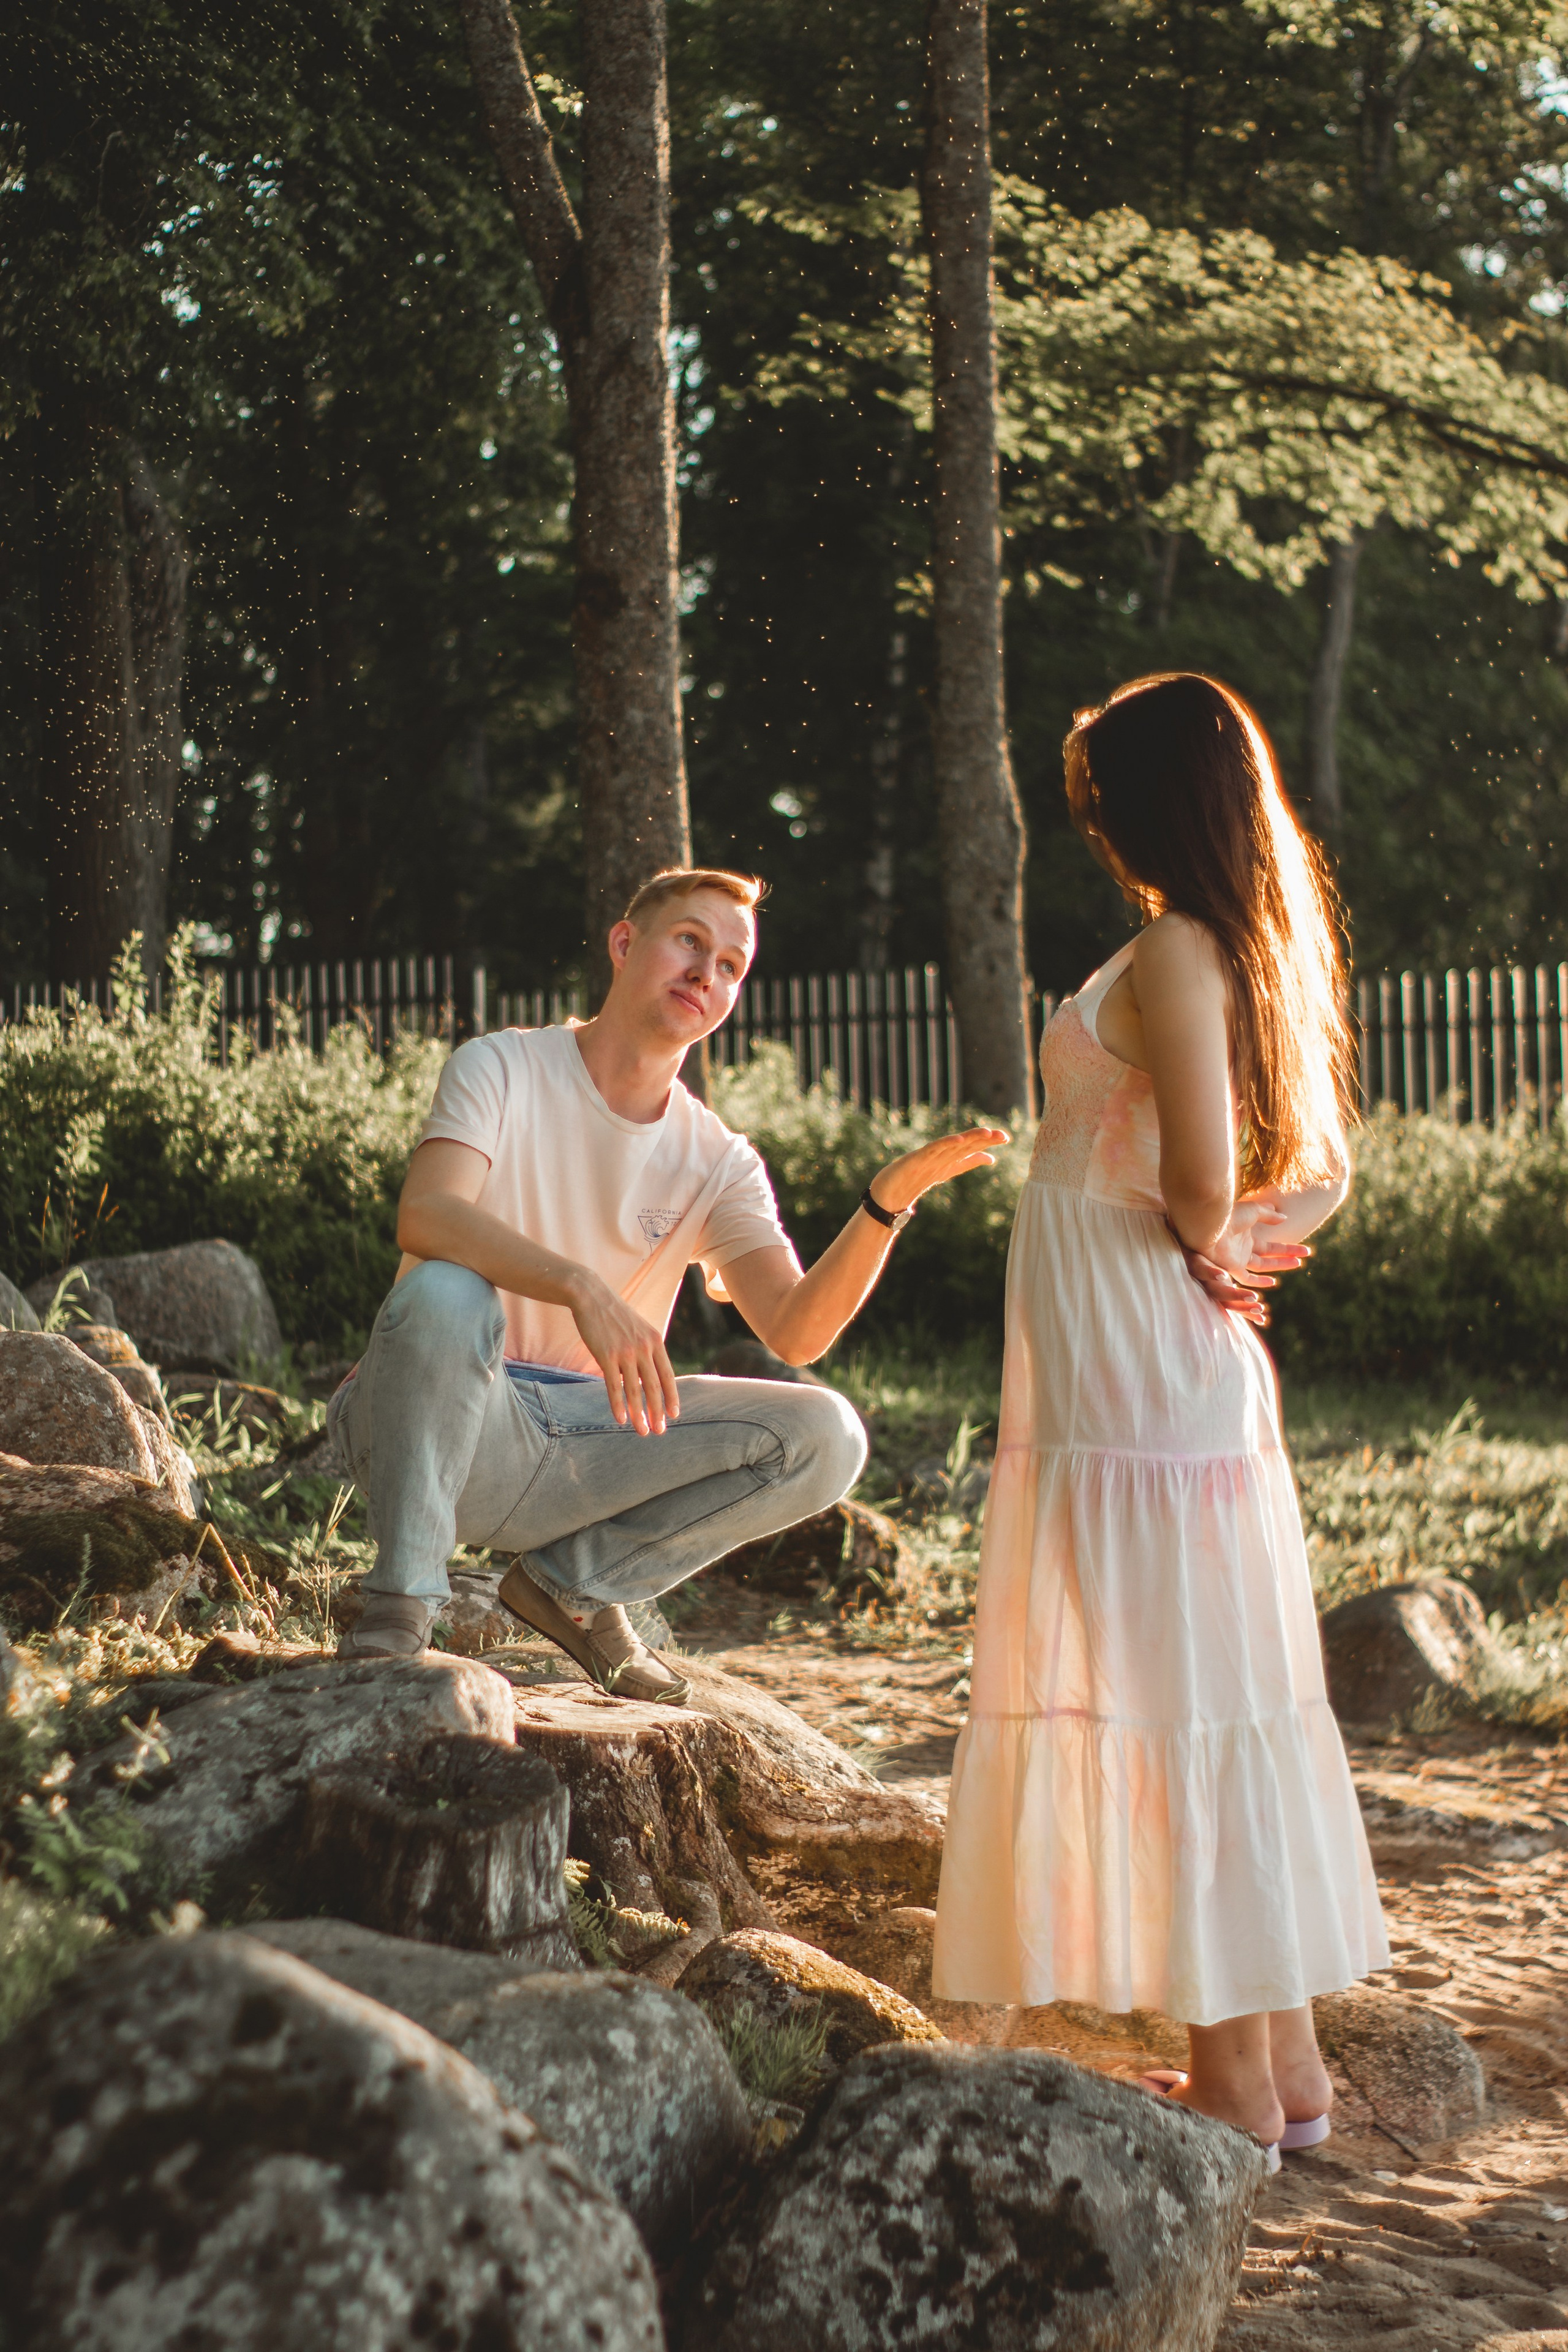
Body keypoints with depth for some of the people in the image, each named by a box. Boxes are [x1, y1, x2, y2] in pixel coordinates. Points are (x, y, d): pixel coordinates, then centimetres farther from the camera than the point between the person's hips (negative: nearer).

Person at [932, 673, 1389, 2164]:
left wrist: (1204, 1249, -2)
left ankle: (1234, 2083, 1)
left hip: (1136, 1380, -9)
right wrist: (1242, 1244, 7)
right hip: (1190, 1376, 9)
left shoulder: (1171, 955, -14)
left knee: (1176, 1712, -5)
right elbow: (1321, 1173, 21)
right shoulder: (1255, 953, 14)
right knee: (1226, 1706, 13)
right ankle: (1283, 2056, 20)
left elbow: (1201, 1184, -22)